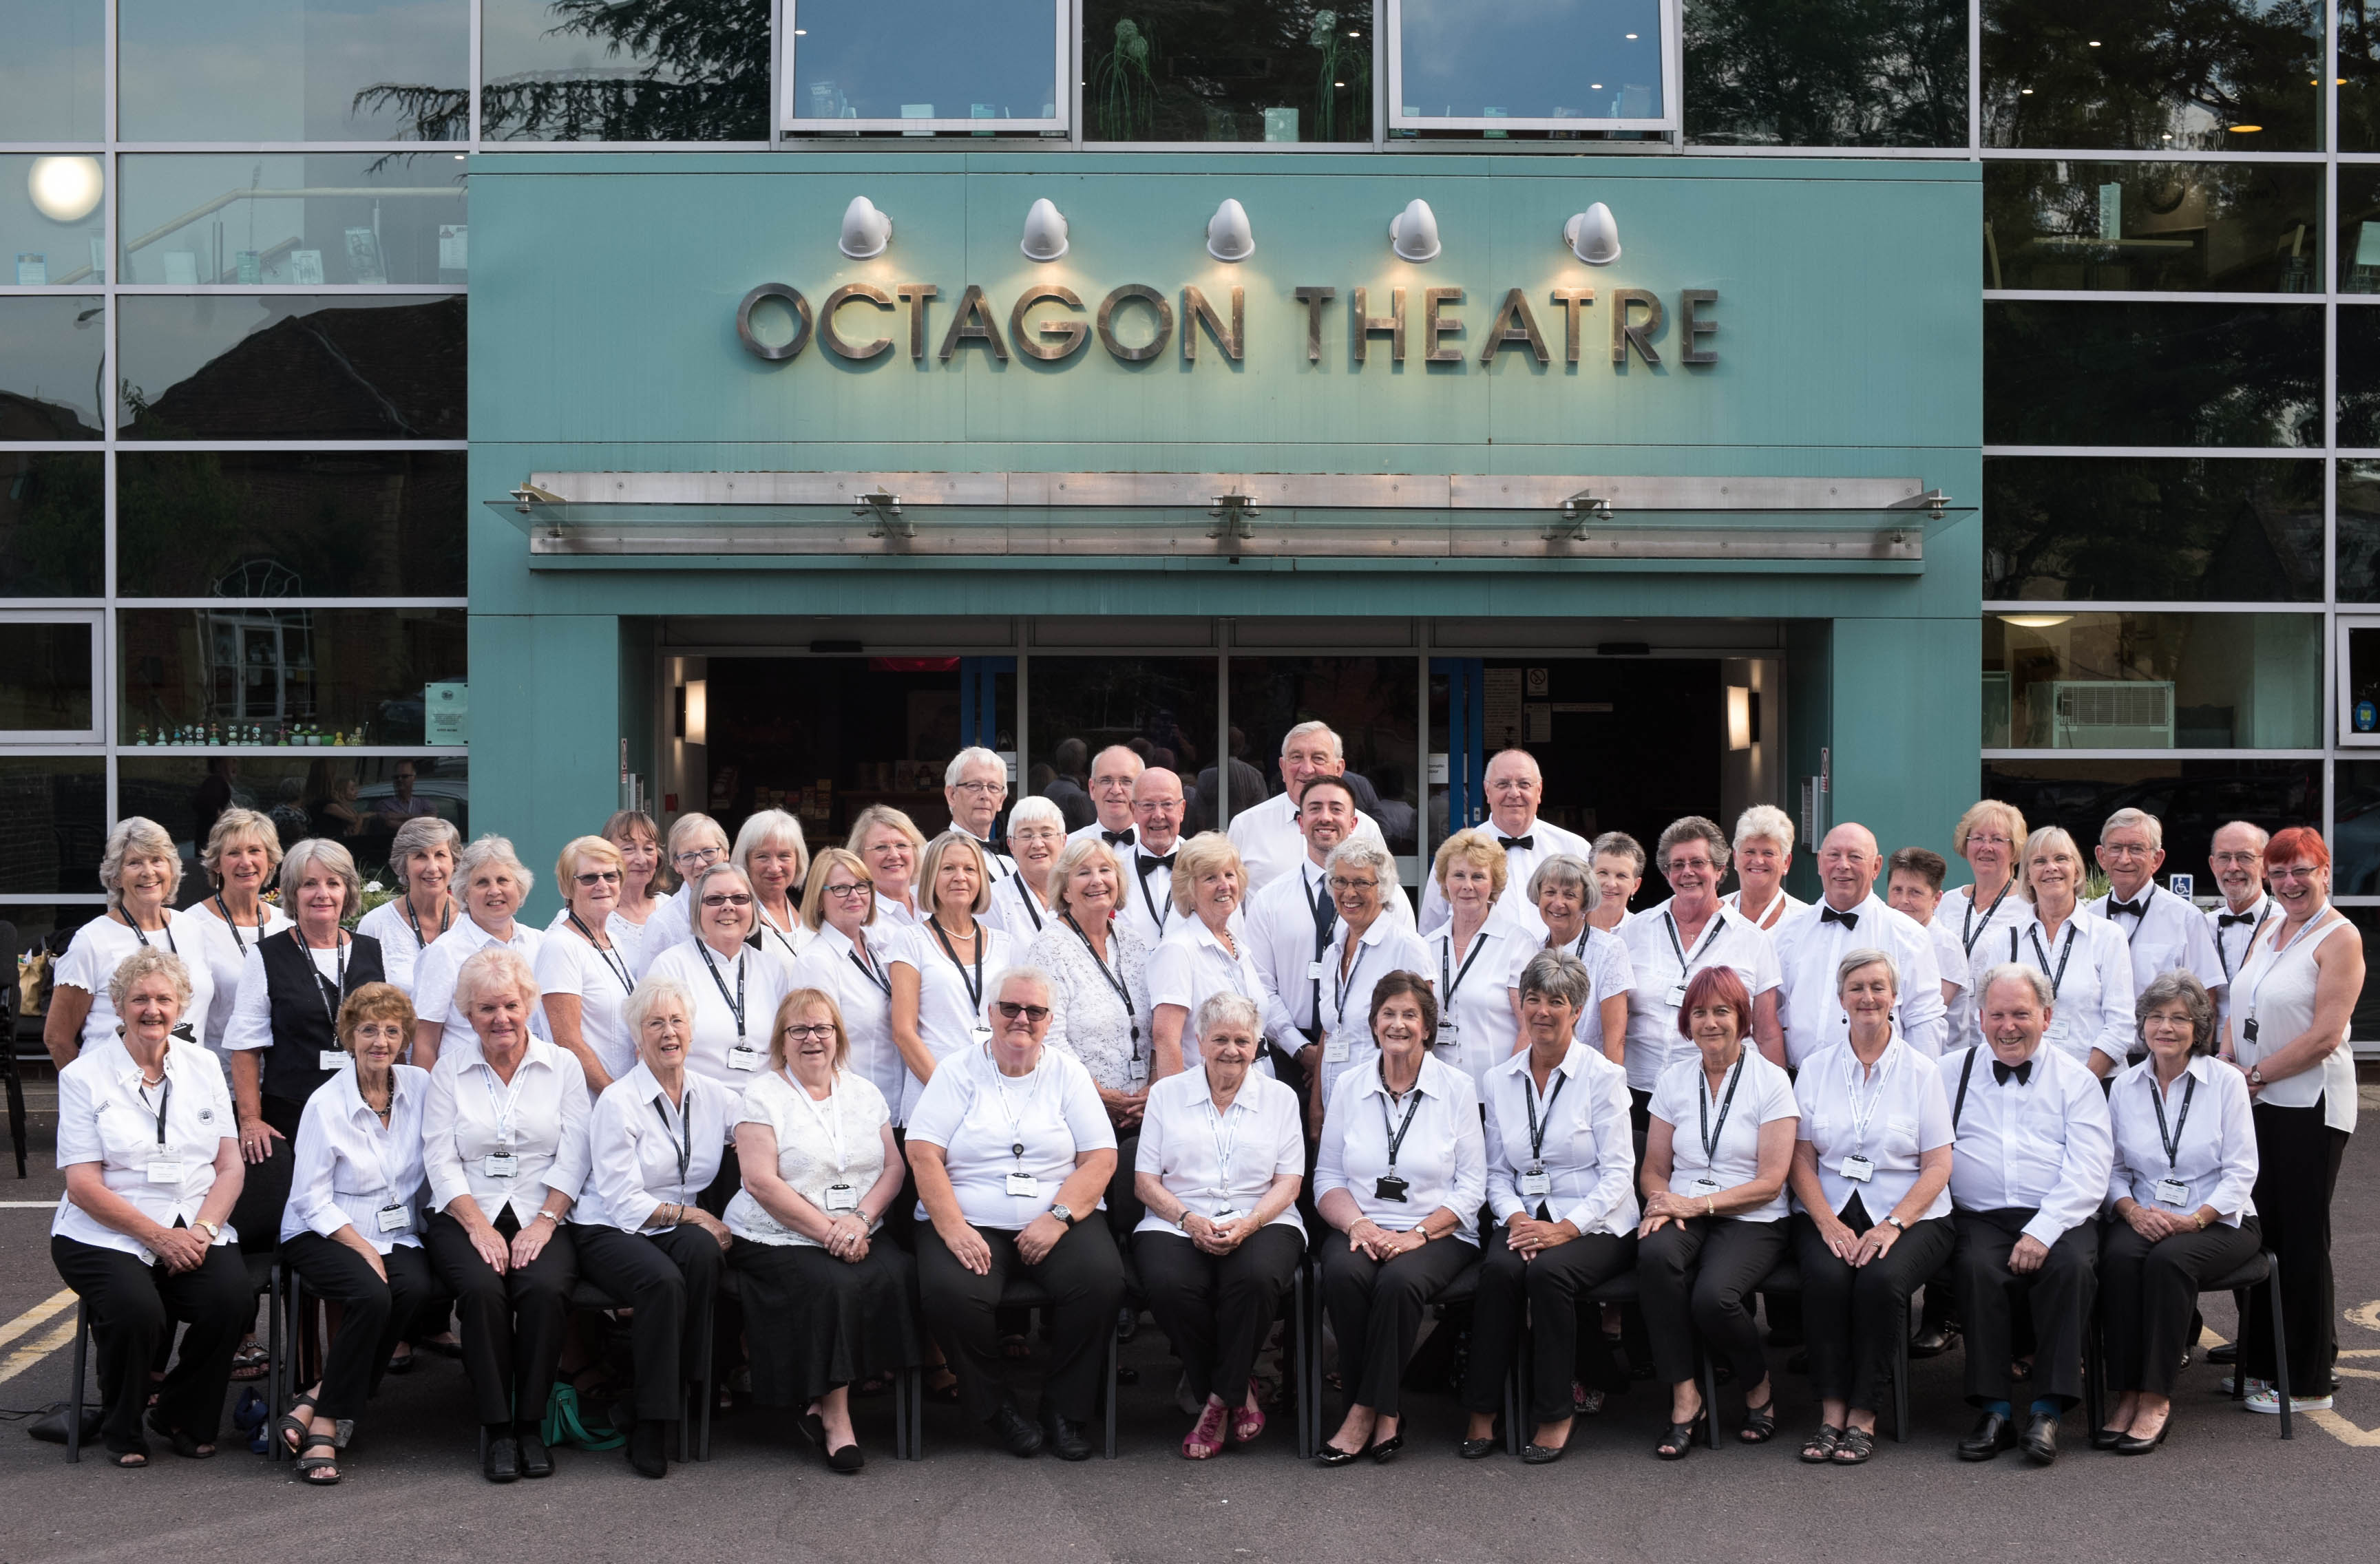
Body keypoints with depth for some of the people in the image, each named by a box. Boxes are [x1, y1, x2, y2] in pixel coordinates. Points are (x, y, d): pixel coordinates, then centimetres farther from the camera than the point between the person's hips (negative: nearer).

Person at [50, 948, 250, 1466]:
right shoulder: (85, 1075, 1)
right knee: (136, 1310, -32)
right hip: (107, 1235, -3)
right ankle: (123, 1431, -1)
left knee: (233, 1298, -26)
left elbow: (230, 1165, 9)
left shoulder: (204, 1065, 13)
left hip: (193, 1232, 3)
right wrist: (159, 1237, -14)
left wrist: (203, 1229, -10)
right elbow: (83, 1185, -6)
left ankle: (183, 1420, 2)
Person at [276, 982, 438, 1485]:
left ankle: (317, 1404, -21)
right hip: (324, 1235, -4)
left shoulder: (421, 1087, 4)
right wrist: (363, 1248, -17)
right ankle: (327, 1425, -20)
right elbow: (312, 1200, -8)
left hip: (397, 1234, 4)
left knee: (417, 1287, -29)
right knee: (371, 1293, -33)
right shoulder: (326, 1103, -7)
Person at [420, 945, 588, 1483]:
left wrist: (544, 1222, -11)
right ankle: (497, 1431, -20)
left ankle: (531, 1424, -18)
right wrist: (480, 1227, -11)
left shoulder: (562, 1066, 11)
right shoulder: (449, 1070, 10)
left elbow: (572, 1157, 3)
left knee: (546, 1288, -31)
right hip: (467, 1216, 0)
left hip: (541, 1218, 0)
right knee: (482, 1289, -30)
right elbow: (441, 1160, 2)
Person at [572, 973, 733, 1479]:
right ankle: (649, 1425, -25)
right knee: (662, 1280, -35)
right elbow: (622, 1201, -10)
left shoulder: (714, 1097, 9)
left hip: (678, 1229, 4)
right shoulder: (618, 1102, -5)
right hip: (609, 1231, -4)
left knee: (702, 1249, -33)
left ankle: (686, 1390, -23)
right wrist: (693, 1215, -14)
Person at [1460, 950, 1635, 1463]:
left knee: (1548, 1270, -33)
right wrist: (1515, 1216, -10)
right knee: (1499, 1267, -30)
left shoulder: (1603, 1076, -2)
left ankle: (1555, 1414, -17)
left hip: (1596, 1224, -3)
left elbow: (1618, 1172, -7)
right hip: (1527, 1219, 3)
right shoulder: (1499, 1081, 11)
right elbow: (1497, 1172, 11)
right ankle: (1482, 1413, -21)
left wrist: (1567, 1227, -19)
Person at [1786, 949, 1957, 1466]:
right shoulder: (1816, 1069, 11)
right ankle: (1831, 1412, -20)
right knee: (1826, 1277, -30)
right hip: (1830, 1214, 2)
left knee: (1881, 1279, -32)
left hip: (1909, 1215, -1)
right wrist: (1828, 1223, -11)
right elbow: (1801, 1159, 6)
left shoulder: (1921, 1071, 5)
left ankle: (1863, 1415, -19)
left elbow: (1938, 1166, 0)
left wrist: (1894, 1224, -15)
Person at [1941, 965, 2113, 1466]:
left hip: (2057, 1218, 0)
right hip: (1979, 1218, 0)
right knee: (1979, 1268, -31)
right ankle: (1994, 1411, -24)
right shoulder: (1950, 1073, 15)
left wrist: (2042, 1231, -16)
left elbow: (2088, 1171, -1)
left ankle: (2048, 1412, -26)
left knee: (2072, 1265, -32)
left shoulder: (2075, 1079, 11)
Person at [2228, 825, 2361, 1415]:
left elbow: (2324, 1035, -16)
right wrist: (2224, 1062, -1)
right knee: (2261, 1233, 10)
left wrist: (2255, 1073, -13)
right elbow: (2244, 1012, 16)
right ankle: (2262, 1365, 19)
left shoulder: (2339, 938, -10)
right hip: (2258, 1104, 7)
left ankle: (2308, 1382, 8)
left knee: (2302, 1241, -1)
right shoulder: (2269, 930, 13)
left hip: (2309, 1107, -7)